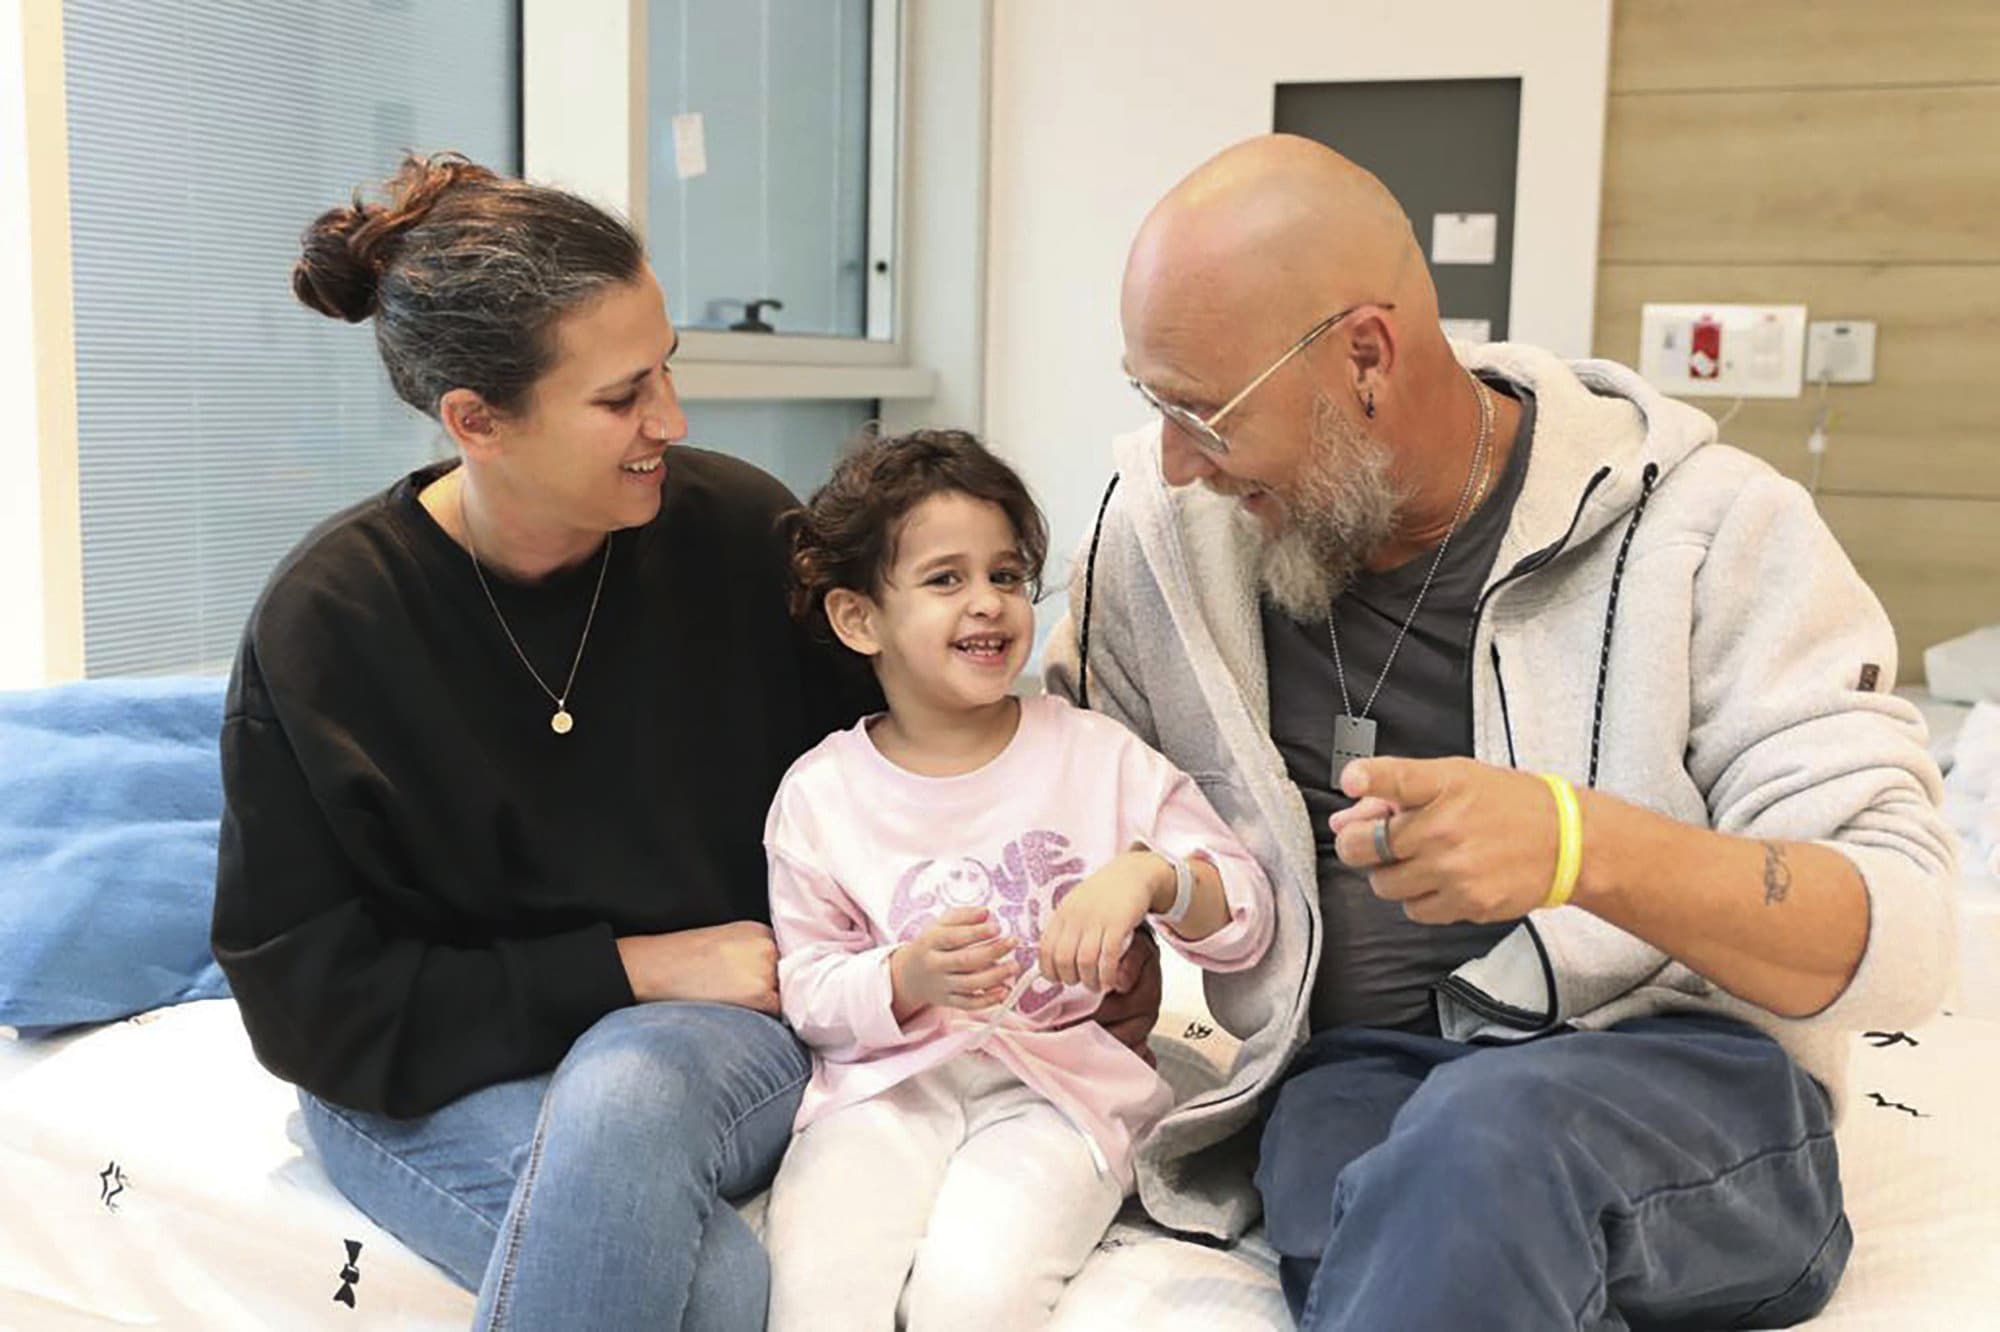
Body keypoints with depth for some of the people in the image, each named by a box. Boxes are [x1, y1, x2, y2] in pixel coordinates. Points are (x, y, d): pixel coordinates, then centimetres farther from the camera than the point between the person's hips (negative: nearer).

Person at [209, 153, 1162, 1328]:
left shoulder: (738, 531, -8)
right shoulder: (326, 624, -12)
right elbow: (312, 998, -9)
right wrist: (631, 970, -15)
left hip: (722, 1021, 2)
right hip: (434, 1080, -2)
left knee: (622, 1097, -35)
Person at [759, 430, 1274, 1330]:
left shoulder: (1098, 757, 4)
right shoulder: (819, 794, 4)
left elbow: (1246, 922, 1)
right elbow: (808, 990, 3)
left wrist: (1149, 876, -19)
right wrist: (910, 979, -16)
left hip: (1060, 1086, 0)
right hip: (885, 1087, 1)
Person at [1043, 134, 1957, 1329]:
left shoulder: (1713, 527, -6)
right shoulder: (1166, 516, 5)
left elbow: (1903, 934, -12)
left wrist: (1583, 843, -30)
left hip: (1678, 1066, -1)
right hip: (1347, 1072, 2)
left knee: (1483, 1137, -37)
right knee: (1386, 1208, -36)